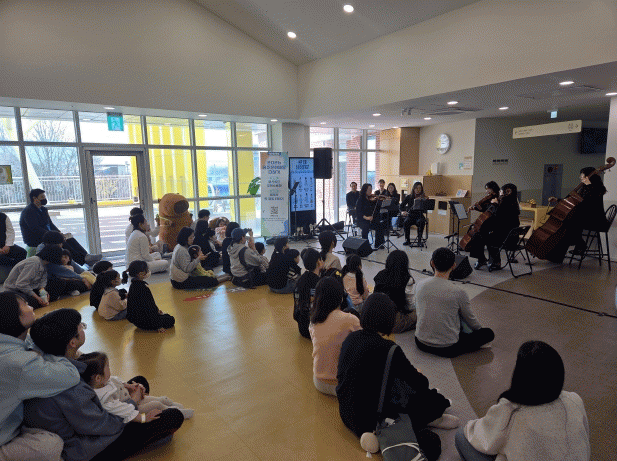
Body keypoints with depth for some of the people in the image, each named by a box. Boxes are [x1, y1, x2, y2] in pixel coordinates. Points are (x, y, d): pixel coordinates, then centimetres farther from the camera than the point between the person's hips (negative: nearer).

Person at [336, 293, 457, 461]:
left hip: (346, 413, 7)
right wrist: (420, 376, 13)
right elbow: (420, 383, -12)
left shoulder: (351, 338, -4)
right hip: (368, 420, -7)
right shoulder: (387, 348, -25)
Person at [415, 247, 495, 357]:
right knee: (489, 333, 14)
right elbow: (471, 321, 0)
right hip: (447, 349, -5)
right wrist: (479, 329, 25)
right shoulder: (458, 293, -18)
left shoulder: (420, 285, -6)